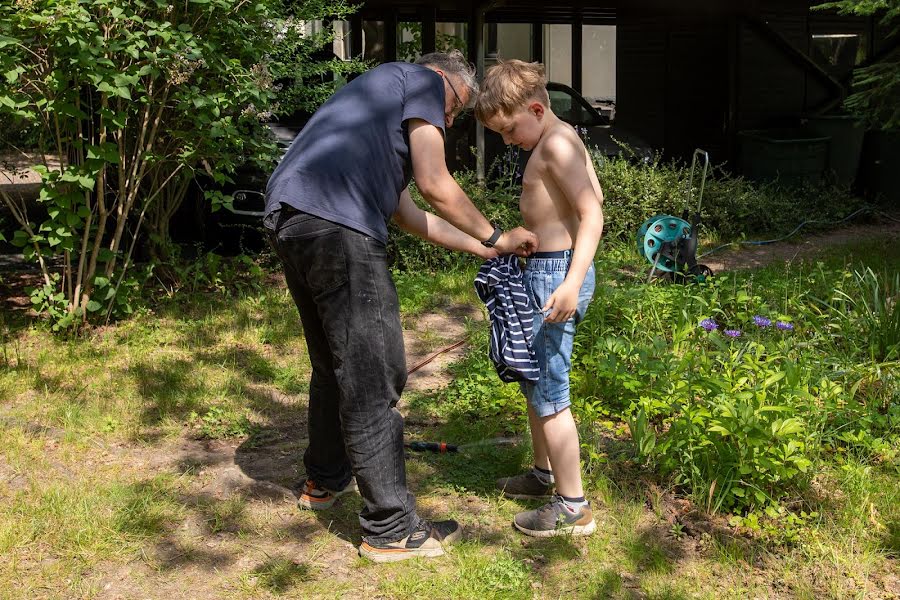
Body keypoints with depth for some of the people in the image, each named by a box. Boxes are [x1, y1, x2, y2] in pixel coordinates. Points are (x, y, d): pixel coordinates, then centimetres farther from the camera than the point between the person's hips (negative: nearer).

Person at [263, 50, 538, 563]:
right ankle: (391, 530, 2)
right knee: (373, 379, -5)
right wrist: (494, 238, 11)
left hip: (288, 215, 10)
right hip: (336, 225, -10)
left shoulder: (379, 95, 35)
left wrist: (482, 248, 32)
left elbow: (407, 212, 31)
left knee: (336, 362, 24)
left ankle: (325, 480, 40)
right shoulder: (421, 81, 9)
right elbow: (435, 185, -2)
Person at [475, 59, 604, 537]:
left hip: (556, 272, -11)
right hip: (544, 270, 11)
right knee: (533, 381, 22)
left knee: (549, 392, -5)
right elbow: (594, 194, 21)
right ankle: (544, 473, 38)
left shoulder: (556, 143, -17)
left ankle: (573, 507, 3)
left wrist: (572, 282, -32)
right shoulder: (558, 141, 13)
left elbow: (593, 214, -23)